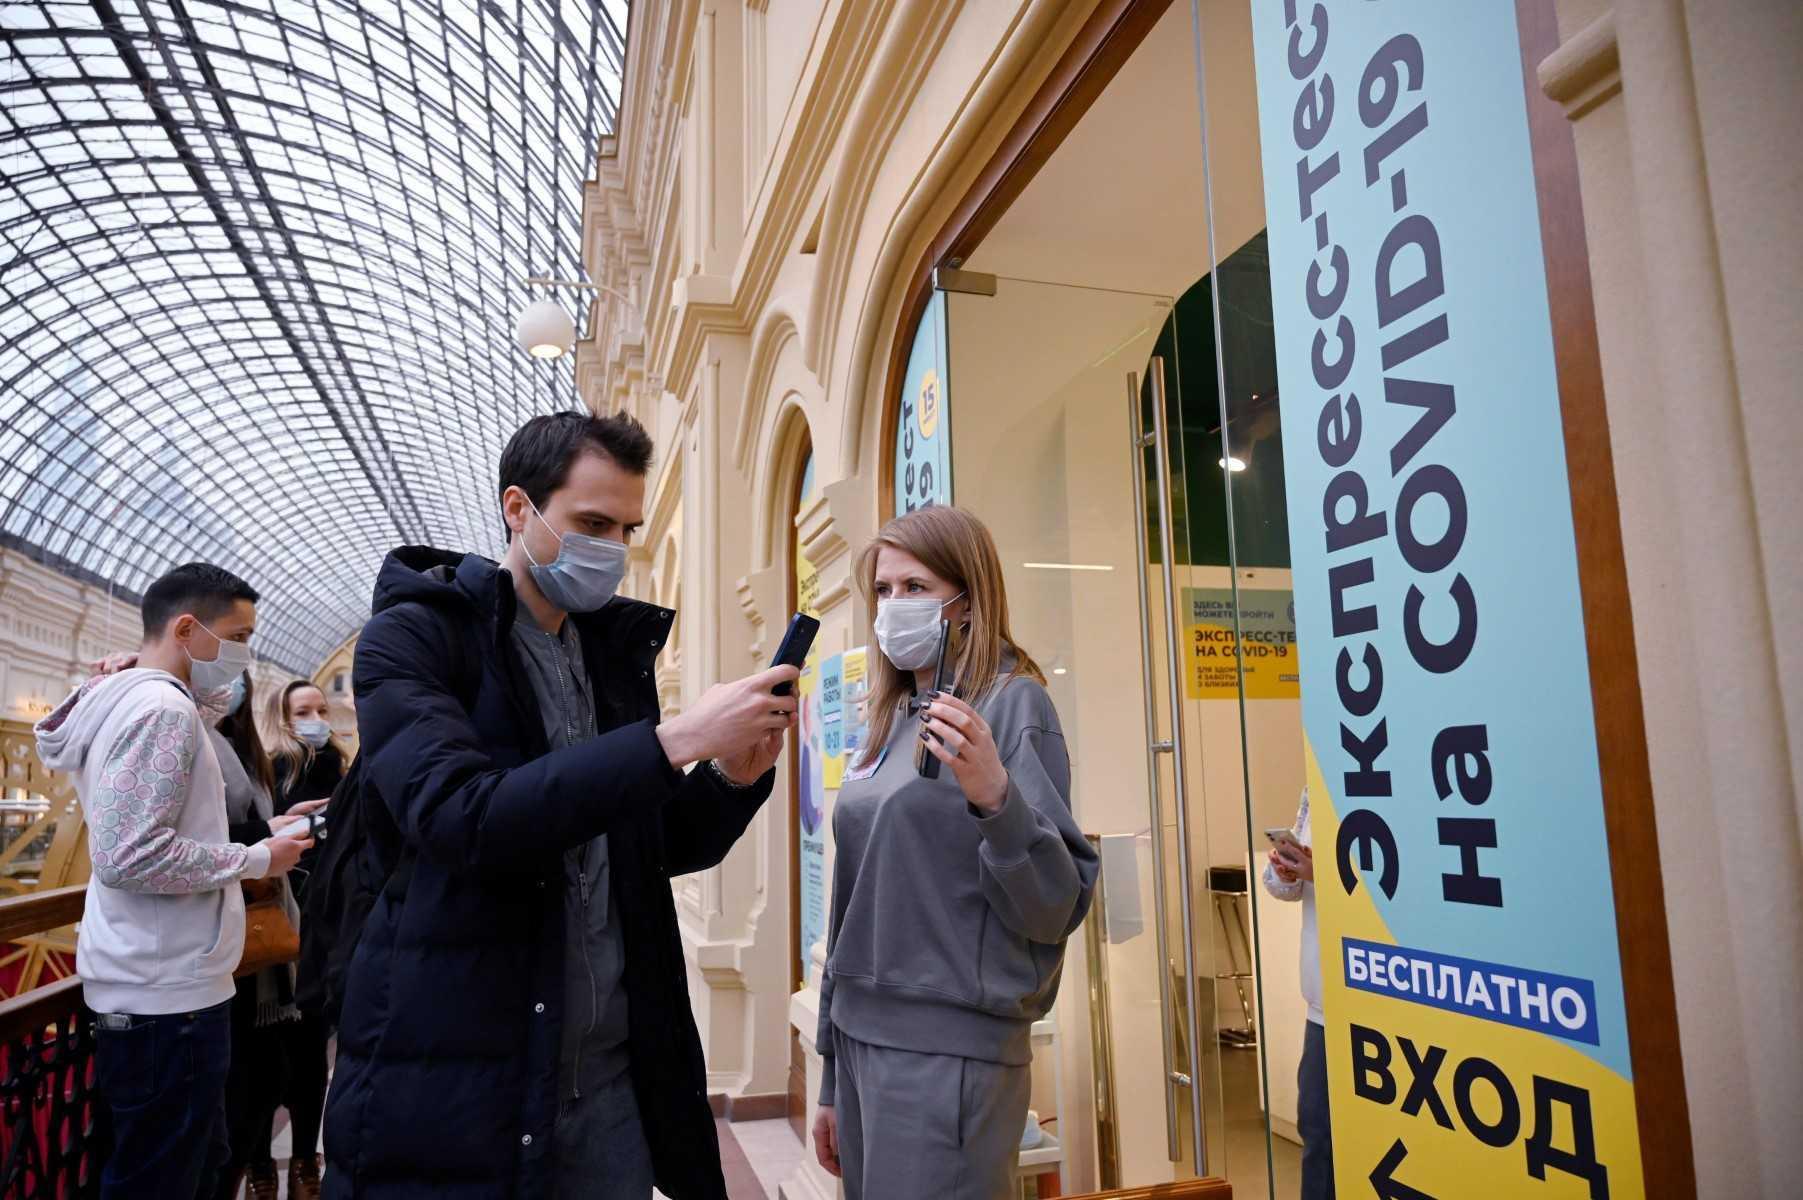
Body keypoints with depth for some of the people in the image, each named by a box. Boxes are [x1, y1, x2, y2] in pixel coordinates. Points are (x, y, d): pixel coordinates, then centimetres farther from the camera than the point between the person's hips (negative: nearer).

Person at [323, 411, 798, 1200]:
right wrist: (671, 741, -27)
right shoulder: (411, 638, -9)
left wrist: (733, 776, -6)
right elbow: (463, 820, -25)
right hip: (449, 1071, -5)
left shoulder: (617, 650, 8)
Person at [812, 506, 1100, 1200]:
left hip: (949, 1047, -7)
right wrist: (832, 1079, 17)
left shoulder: (1013, 704, -9)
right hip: (863, 1037, 7)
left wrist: (995, 799, -32)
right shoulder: (894, 721, 11)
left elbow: (1056, 909, -14)